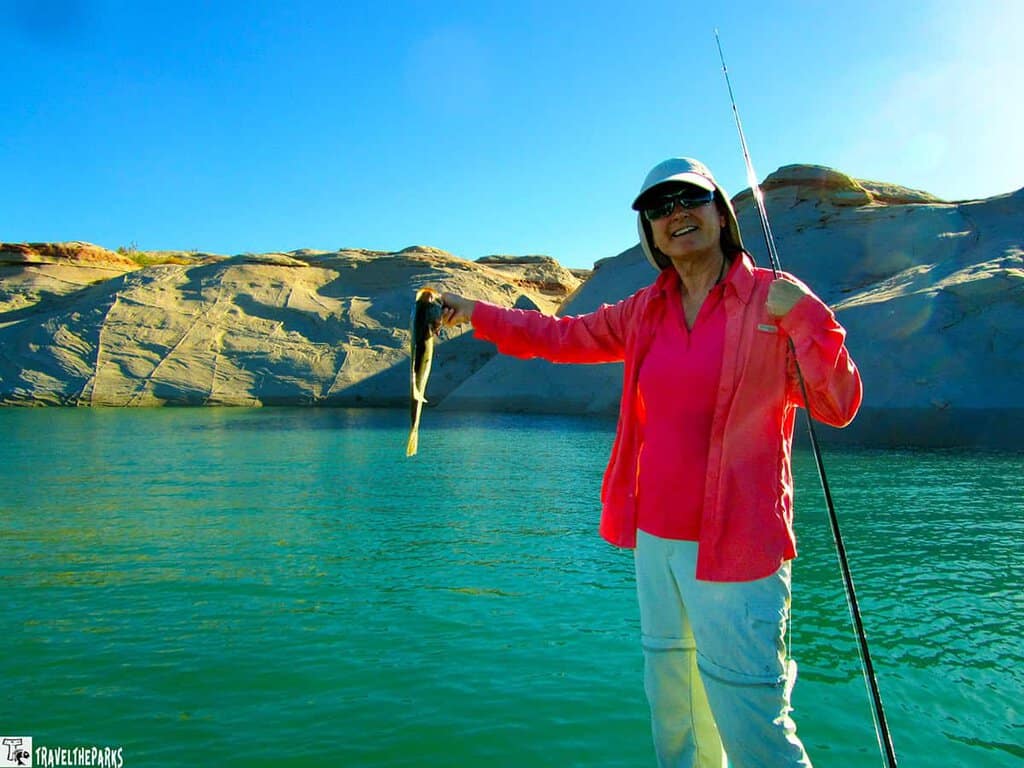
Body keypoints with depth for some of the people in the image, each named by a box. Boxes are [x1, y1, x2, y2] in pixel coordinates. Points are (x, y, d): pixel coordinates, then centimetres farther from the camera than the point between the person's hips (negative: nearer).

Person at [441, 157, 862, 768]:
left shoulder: (774, 298, -7)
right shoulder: (646, 310, 7)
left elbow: (838, 407, -11)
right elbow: (564, 336, 18)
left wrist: (806, 317, -25)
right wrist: (475, 313, 22)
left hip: (733, 549, -5)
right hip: (654, 540, 6)